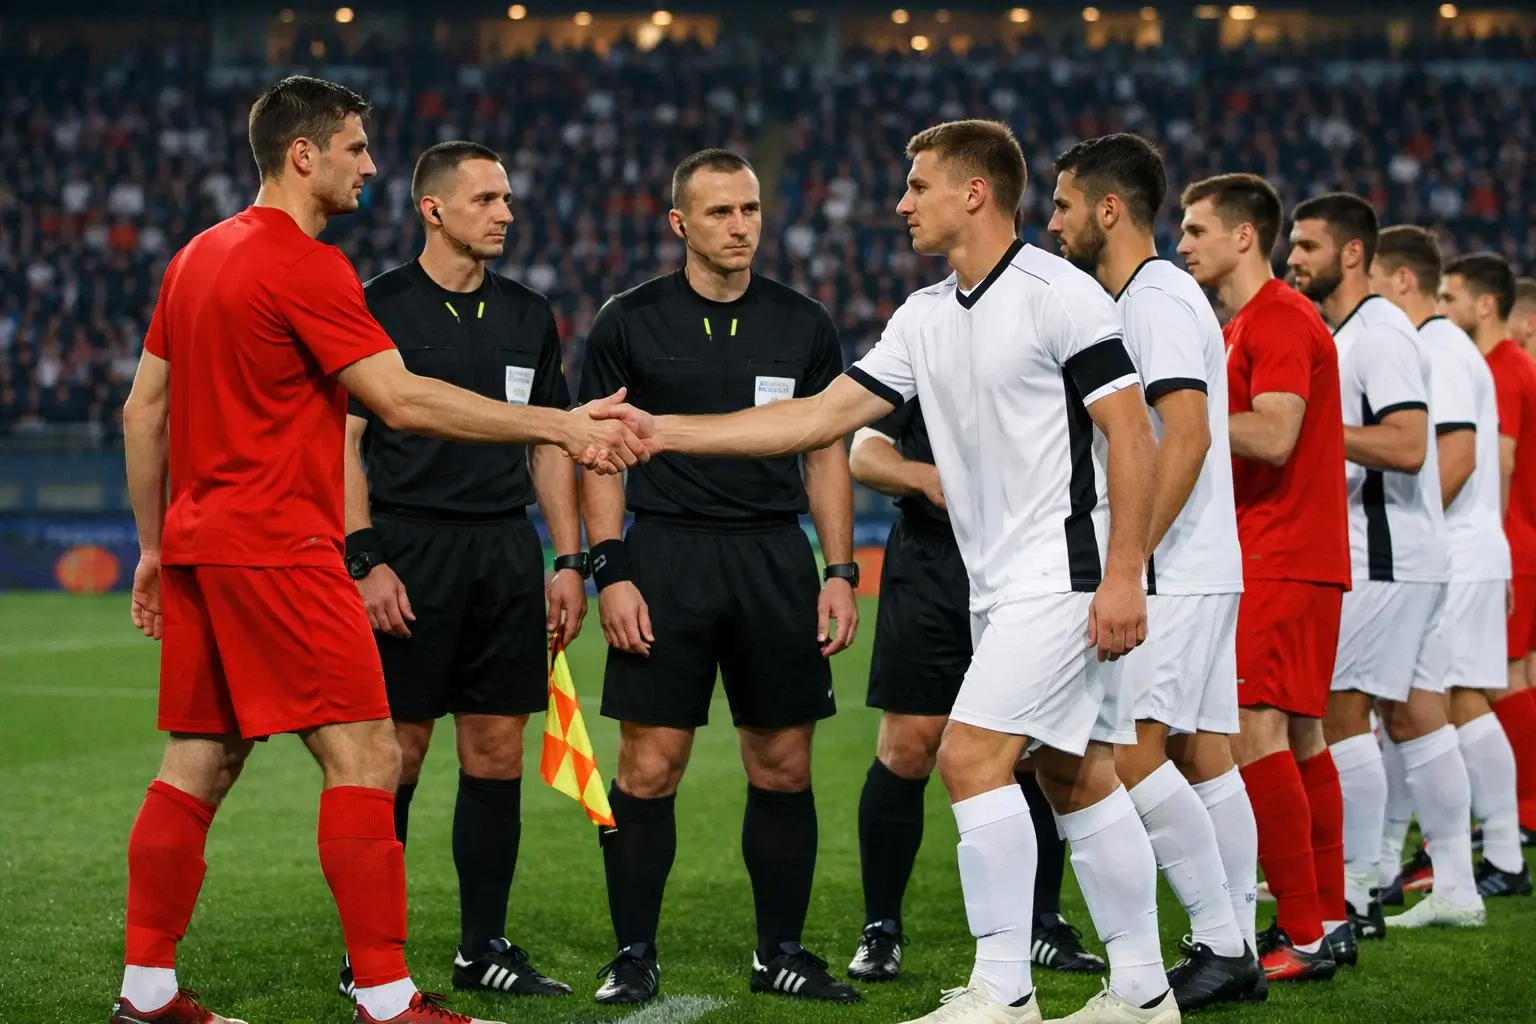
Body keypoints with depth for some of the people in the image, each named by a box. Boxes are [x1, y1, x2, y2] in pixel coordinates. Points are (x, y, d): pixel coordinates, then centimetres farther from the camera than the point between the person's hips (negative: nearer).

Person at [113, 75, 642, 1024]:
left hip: (200, 544, 10)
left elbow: (142, 409, 19)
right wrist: (562, 426, -18)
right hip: (277, 548, -9)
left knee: (198, 765, 12)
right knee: (366, 759, -8)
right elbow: (401, 400, -19)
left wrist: (154, 544, 24)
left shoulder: (198, 257, 15)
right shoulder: (304, 265, -13)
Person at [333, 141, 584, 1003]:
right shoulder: (379, 308, -2)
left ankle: (486, 946, 13)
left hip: (507, 549, 5)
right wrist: (365, 560, -13)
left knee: (498, 751, 5)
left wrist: (570, 560, 8)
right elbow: (342, 442, -5)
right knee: (395, 754, -3)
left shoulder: (529, 316, 13)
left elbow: (549, 445, 16)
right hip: (410, 546, -5)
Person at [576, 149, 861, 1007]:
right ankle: (635, 956, 6)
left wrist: (841, 571, 4)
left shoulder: (804, 324, 7)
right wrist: (611, 572, -6)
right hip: (666, 556, -2)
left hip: (777, 555, 2)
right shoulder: (631, 322, 1)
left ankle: (782, 952, 16)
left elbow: (827, 453, 12)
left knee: (784, 767, 4)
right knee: (649, 767, -5)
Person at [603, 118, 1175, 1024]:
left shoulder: (1062, 295, -12)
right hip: (1001, 584, 8)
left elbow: (1131, 433, -15)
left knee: (972, 755, -14)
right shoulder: (925, 316, 12)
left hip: (1065, 572, -8)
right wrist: (666, 432, 7)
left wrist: (1123, 576, -21)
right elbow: (824, 414, 11)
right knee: (1079, 778, 10)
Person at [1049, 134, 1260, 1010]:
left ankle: (1221, 942, -10)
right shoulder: (1144, 298, 19)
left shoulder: (1157, 299, -12)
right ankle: (1236, 949, 10)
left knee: (1130, 749, -13)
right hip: (1194, 575, 10)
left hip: (1178, 576, -10)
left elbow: (1187, 437, -22)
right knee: (1201, 754, 8)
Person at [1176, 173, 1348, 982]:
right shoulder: (1243, 326, 19)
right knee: (1295, 740, 12)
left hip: (1283, 567, -11)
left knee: (1254, 733, -14)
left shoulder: (1280, 321, -13)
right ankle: (1323, 920, 18)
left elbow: (1272, 437, -24)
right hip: (1267, 559, 11)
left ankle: (1303, 937, -14)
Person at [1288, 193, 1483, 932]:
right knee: (1414, 714, 10)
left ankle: (1355, 893, -5)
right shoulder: (1340, 334, 17)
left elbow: (1407, 445, -24)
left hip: (1383, 558, -10)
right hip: (1391, 557, 10)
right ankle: (1455, 887, 13)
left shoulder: (1379, 333, -14)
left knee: (1340, 714, -8)